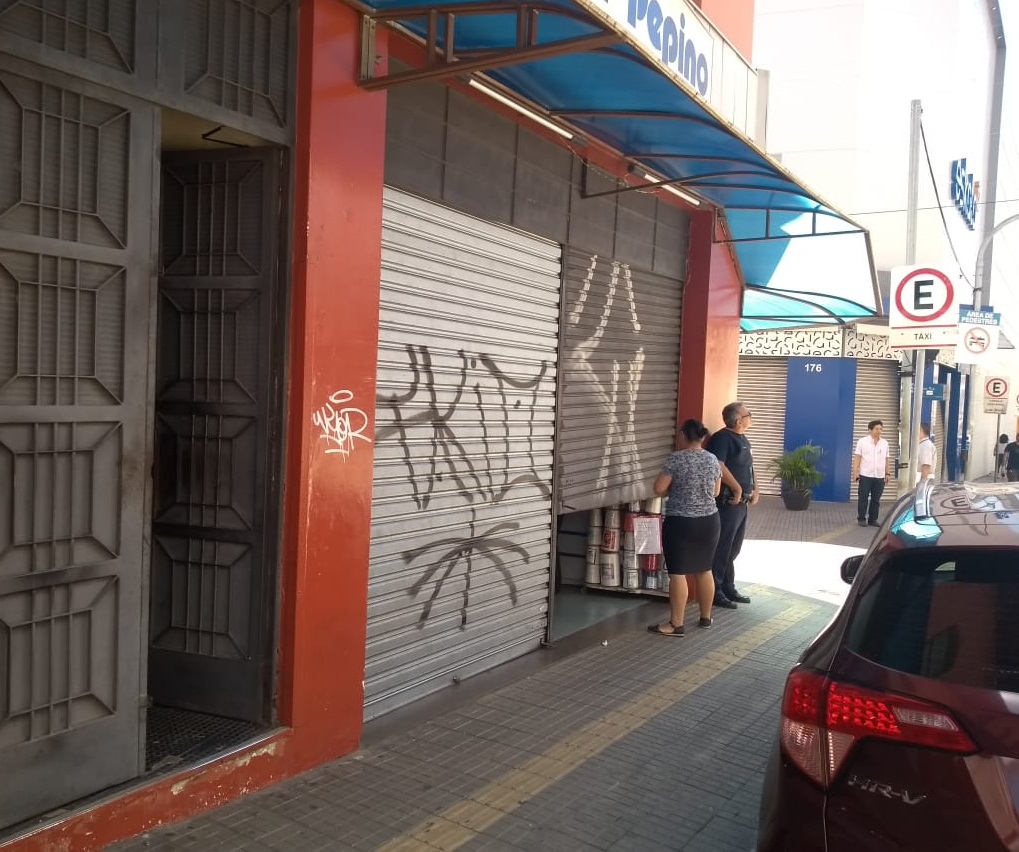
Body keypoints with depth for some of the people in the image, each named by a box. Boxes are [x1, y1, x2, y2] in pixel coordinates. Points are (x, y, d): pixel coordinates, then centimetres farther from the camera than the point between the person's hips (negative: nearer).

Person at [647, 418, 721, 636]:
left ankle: (676, 624, 1)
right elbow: (715, 492, 14)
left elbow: (659, 489, -12)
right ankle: (705, 617, 27)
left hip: (680, 523, -6)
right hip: (709, 521, 6)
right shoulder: (713, 460, 4)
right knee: (704, 570, 16)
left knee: (677, 573, -2)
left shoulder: (676, 459, -13)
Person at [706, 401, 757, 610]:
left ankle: (728, 588, 26)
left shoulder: (742, 439, 16)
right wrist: (737, 489, -21)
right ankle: (715, 592, 2)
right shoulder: (722, 438, -14)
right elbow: (718, 466, -28)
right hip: (727, 502, -10)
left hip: (741, 503, 10)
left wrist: (754, 490, 9)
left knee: (733, 549, 16)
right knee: (721, 548, -4)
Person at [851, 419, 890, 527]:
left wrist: (887, 473, 12)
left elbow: (886, 459, 15)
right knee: (863, 498, -1)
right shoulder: (862, 441, 0)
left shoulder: (884, 443, 11)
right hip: (865, 475, -3)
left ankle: (873, 519, 14)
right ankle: (861, 519, 6)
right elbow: (857, 458, -3)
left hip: (880, 476, 4)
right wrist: (855, 472, -9)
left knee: (876, 499, 6)